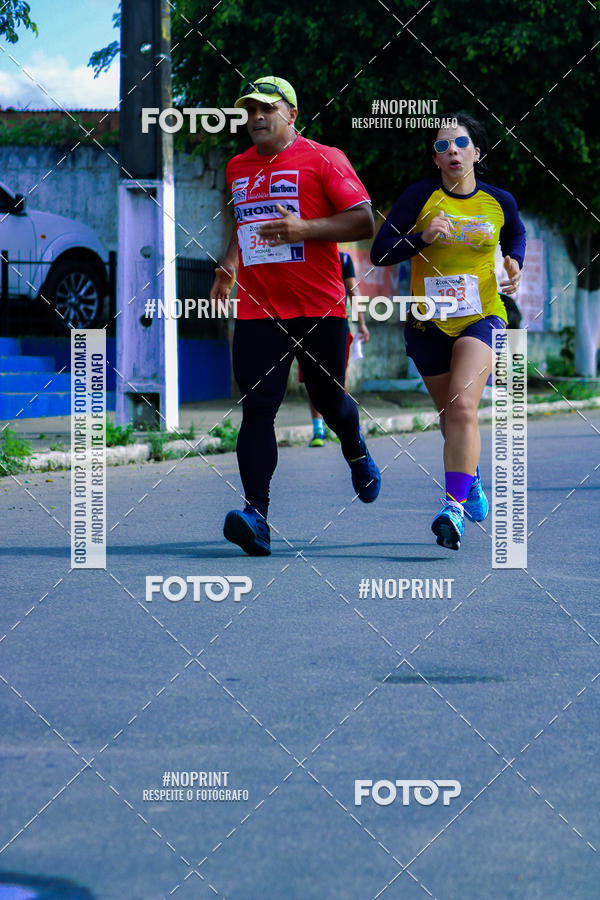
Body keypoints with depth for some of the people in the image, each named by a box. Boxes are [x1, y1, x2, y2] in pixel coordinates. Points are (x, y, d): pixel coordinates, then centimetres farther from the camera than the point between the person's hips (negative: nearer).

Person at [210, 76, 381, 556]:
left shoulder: (322, 159, -4)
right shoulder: (238, 168, 14)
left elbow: (364, 221, -9)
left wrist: (304, 229, -20)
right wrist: (230, 264, 13)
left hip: (319, 308, -3)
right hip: (257, 309, 3)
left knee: (329, 399, 12)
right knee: (257, 409, -10)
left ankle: (357, 453, 48)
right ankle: (257, 517, -17)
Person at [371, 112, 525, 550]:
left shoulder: (499, 201, 0)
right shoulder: (421, 196, -6)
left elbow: (517, 235, 23)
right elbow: (380, 252, -8)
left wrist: (515, 265, 3)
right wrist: (422, 238, -23)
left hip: (482, 317, -1)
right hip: (429, 323, 1)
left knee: (463, 407, -22)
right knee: (450, 415, 14)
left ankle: (454, 506, -27)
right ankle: (472, 480, 42)